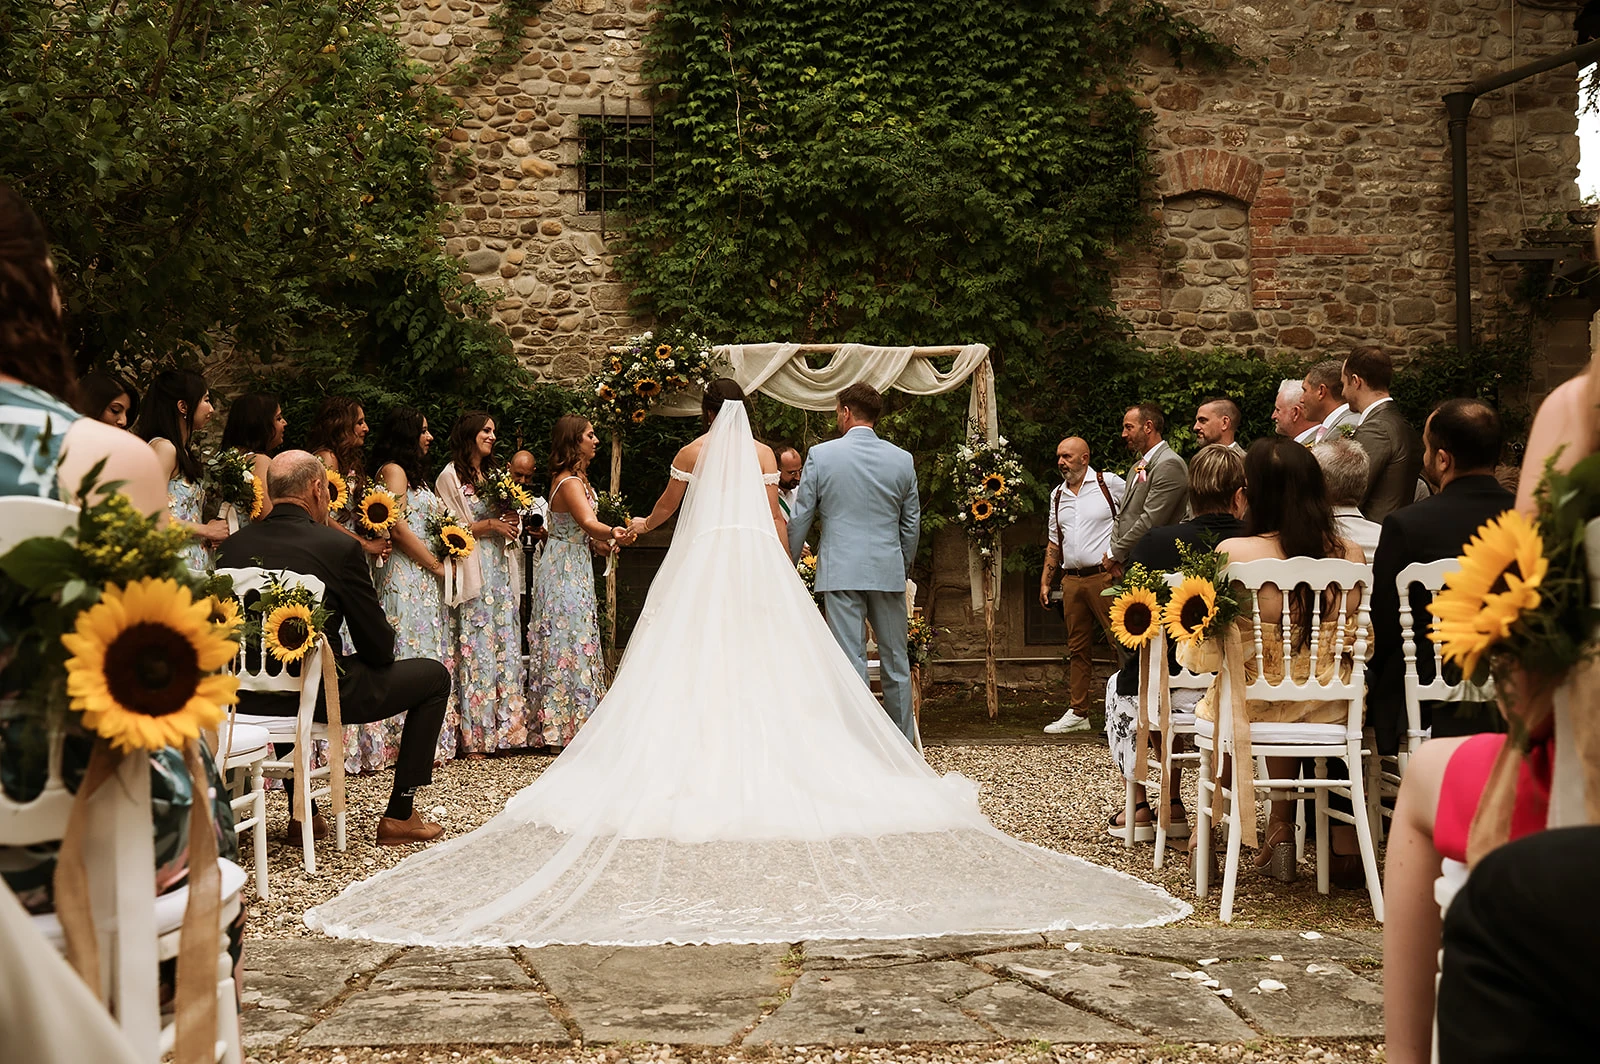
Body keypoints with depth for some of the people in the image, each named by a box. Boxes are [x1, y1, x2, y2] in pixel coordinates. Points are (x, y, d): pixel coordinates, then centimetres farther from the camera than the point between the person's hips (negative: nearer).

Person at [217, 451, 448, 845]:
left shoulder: (233, 545, 2)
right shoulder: (339, 546, -12)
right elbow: (379, 647, -8)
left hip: (247, 697, 6)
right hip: (319, 695, -6)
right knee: (434, 676, 13)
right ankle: (399, 815, 15)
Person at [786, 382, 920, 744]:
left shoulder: (821, 455, -4)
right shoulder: (902, 460, 4)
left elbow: (800, 518, 0)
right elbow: (912, 523, 11)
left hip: (840, 571, -2)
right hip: (888, 571, 3)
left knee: (850, 660, -2)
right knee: (895, 661, 11)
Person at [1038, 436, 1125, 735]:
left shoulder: (1111, 484, -1)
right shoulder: (1057, 495, 15)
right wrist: (1045, 581, 16)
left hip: (1106, 576, -5)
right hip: (1072, 580, 6)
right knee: (1077, 648, 10)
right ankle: (1078, 712, 16)